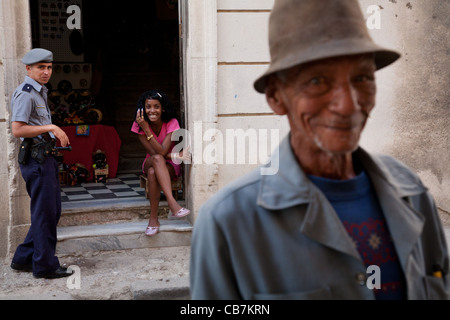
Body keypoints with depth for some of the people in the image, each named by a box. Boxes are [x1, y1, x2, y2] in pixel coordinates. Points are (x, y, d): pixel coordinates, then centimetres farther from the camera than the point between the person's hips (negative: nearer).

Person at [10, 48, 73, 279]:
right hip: (36, 158, -10)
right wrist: (50, 127, -22)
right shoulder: (25, 94, -12)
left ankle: (24, 259, 22)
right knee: (45, 212, -3)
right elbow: (17, 130, -22)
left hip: (45, 157, 10)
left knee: (52, 210, 14)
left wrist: (56, 136, 13)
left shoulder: (39, 93, 19)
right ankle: (45, 266, 8)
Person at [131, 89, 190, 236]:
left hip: (170, 166, -1)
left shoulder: (171, 123, -15)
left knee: (153, 172, -36)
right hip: (150, 164, 1)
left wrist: (147, 129, -32)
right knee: (157, 159, -37)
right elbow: (153, 153, -16)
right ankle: (172, 203, -47)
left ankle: (153, 219, -32)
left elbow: (163, 151, -27)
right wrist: (176, 155, -27)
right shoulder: (139, 125, -11)